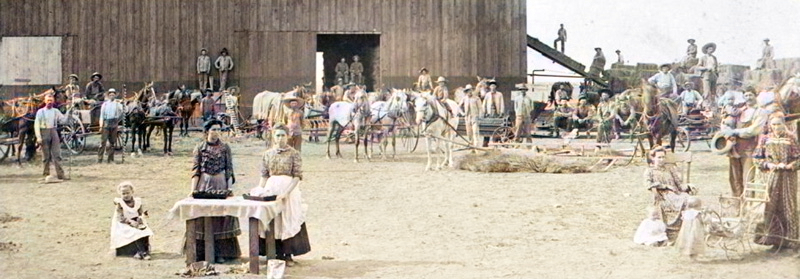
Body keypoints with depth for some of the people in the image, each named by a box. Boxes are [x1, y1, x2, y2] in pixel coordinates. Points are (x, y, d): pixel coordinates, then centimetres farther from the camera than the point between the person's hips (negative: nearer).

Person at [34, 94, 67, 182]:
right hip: (44, 132, -2)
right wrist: (38, 137, -9)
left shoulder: (55, 111, 9)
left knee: (57, 154, -3)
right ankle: (46, 174, 12)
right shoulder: (40, 112, 0)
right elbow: (36, 125, -1)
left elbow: (63, 120, 5)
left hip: (53, 132, 2)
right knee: (46, 156, 3)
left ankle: (60, 174, -4)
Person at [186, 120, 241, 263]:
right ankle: (201, 252, 9)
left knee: (222, 215, -1)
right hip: (204, 183, 0)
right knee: (203, 217, 1)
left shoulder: (225, 147, 3)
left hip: (221, 183, 0)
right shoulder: (200, 148, 3)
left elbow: (229, 169, 3)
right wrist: (193, 189, -6)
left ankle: (221, 253, 5)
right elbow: (195, 170, 2)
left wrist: (229, 187, -3)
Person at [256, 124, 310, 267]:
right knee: (273, 221, 5)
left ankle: (288, 255, 10)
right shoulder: (268, 154, 6)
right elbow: (264, 176, 8)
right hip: (271, 189, 3)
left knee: (288, 221, 1)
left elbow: (297, 176, -10)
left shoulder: (294, 154, -5)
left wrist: (286, 193, -20)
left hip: (289, 189, -3)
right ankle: (277, 253, 15)